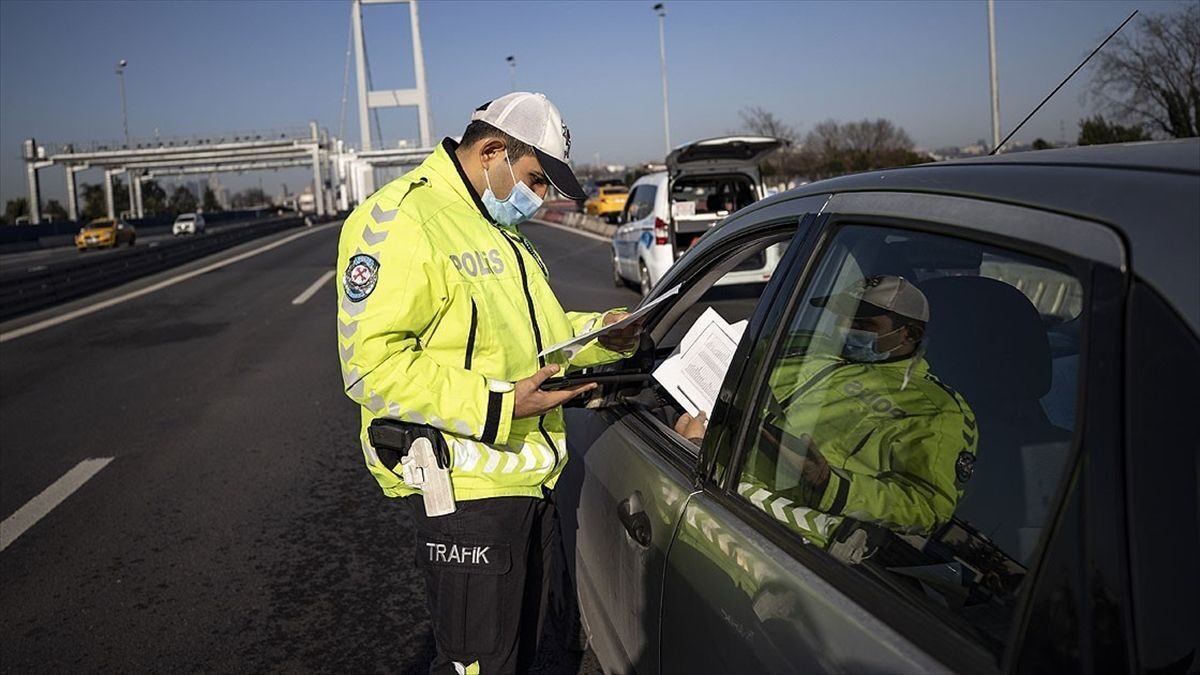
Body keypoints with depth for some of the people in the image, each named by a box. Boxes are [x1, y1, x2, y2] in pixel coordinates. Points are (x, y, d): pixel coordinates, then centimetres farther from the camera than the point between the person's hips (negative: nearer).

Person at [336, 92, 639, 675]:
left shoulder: (496, 228, 17)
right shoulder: (399, 220, -16)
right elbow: (371, 364, -23)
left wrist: (596, 334, 6)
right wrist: (497, 405, -27)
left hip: (530, 477, 9)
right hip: (465, 489, -9)